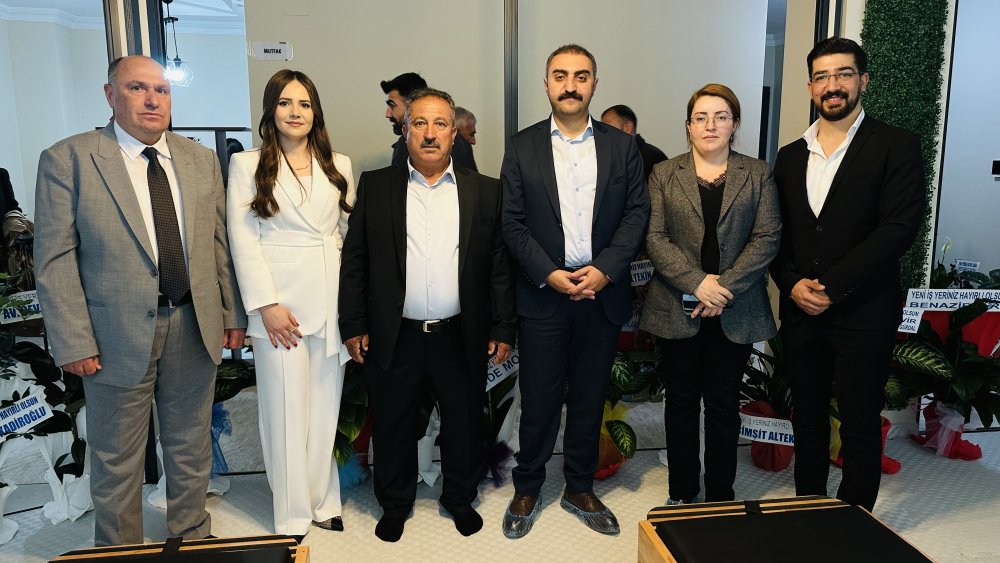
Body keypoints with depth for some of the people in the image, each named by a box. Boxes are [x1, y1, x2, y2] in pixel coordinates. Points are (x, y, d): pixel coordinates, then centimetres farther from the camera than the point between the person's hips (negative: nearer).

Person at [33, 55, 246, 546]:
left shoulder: (201, 159, 7)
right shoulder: (67, 159, -5)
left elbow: (220, 242, 8)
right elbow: (54, 260, -7)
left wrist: (233, 313, 7)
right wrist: (73, 342, -11)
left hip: (195, 329, 4)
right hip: (119, 335, -3)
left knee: (191, 447, 18)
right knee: (117, 460, 13)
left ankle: (192, 536, 38)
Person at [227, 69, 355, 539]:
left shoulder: (338, 165, 11)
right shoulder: (247, 166, 3)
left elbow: (351, 232, 10)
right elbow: (243, 240, -3)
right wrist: (266, 305, -11)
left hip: (332, 302, 3)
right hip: (280, 305, -2)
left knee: (325, 405, 10)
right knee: (286, 409, 3)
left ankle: (324, 500, 26)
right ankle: (292, 514, 18)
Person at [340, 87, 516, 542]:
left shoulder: (485, 191, 3)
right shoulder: (375, 186, 2)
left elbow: (500, 265, 2)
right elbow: (354, 261, 2)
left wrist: (503, 329, 0)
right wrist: (353, 325, -2)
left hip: (462, 338, 1)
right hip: (394, 338, 0)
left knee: (464, 424, 14)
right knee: (392, 426, 13)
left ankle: (460, 498, 38)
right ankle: (395, 504, 36)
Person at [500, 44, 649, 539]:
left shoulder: (622, 146, 6)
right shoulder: (522, 146, 2)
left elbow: (637, 213, 1)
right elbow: (513, 223, -2)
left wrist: (605, 269, -12)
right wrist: (549, 274, -13)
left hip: (602, 293, 2)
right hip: (542, 293, -1)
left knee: (589, 398, 13)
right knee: (538, 399, 6)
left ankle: (580, 489, 30)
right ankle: (527, 490, 25)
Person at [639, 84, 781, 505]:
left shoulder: (758, 174, 7)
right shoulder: (664, 175, 6)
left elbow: (767, 237, -3)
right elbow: (655, 238, -4)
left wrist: (726, 285, -15)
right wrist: (697, 282, -16)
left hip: (736, 310, 0)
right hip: (678, 308, 0)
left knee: (724, 405, 8)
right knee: (681, 402, 10)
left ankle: (721, 495, 23)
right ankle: (682, 493, 23)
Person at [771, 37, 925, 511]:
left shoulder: (896, 147, -3)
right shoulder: (789, 157, 12)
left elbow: (899, 228, -13)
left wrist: (831, 286, -16)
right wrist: (792, 284, -7)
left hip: (863, 313, -4)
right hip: (800, 312, 5)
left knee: (860, 425, 6)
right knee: (807, 420, 14)